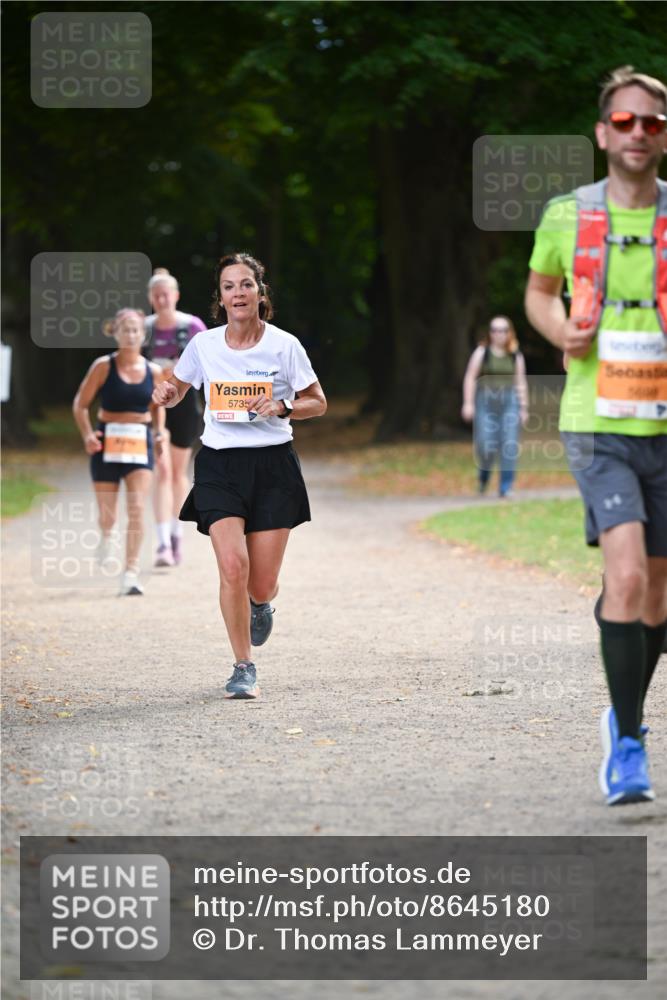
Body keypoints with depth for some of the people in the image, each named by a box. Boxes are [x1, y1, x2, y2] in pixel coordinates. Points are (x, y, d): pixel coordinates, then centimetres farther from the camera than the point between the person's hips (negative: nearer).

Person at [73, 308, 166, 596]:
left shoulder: (153, 371, 3)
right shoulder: (103, 366, -6)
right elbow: (80, 404, -1)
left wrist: (160, 431, 5)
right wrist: (87, 434, -16)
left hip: (140, 443, 1)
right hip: (107, 443, -1)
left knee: (137, 510, -13)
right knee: (108, 516, 4)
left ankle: (130, 575, -11)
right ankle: (105, 535, 42)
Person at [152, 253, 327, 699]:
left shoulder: (284, 345, -4)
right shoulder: (204, 345, 1)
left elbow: (317, 403, 5)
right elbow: (175, 391, 18)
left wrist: (281, 407, -14)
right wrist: (166, 394, -6)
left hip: (272, 465, -1)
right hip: (219, 465, 1)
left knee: (262, 585, -1)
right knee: (233, 566, -18)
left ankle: (261, 605, 40)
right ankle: (243, 668, -4)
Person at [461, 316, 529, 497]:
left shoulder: (516, 356, 9)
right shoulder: (482, 352, 3)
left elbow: (521, 382, 12)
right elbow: (470, 378, 2)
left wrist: (523, 408, 9)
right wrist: (468, 403, -5)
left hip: (509, 401, 2)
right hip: (485, 401, -2)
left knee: (509, 446, -9)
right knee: (485, 444, -9)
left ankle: (505, 488, -3)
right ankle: (483, 475, 24)